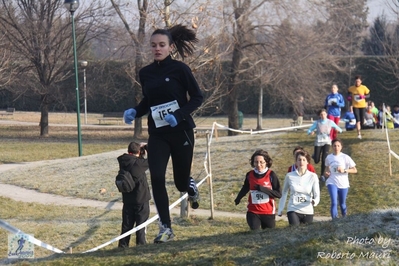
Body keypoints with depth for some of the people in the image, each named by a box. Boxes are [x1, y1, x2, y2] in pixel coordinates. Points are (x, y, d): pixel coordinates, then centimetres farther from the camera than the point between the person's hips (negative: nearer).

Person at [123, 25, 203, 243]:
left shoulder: (179, 69, -8)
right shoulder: (145, 73, 4)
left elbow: (197, 98, -5)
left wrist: (179, 115, -19)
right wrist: (135, 112, -1)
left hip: (181, 131, -3)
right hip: (157, 134, 3)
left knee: (181, 182, 7)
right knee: (156, 178, -15)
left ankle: (191, 186, 47)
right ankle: (166, 228, -9)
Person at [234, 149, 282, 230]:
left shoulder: (271, 175, -8)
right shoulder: (249, 175, 1)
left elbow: (279, 194, -12)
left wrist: (262, 189, -20)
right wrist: (238, 199, 29)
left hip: (268, 212, -2)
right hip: (253, 212, 2)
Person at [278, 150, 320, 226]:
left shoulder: (313, 176, -4)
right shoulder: (289, 176, -3)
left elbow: (317, 195, -5)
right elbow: (284, 193, 10)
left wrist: (315, 201, -28)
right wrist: (280, 209, 11)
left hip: (308, 211, 1)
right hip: (293, 210, -1)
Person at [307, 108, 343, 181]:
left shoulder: (330, 122, -2)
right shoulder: (317, 123, -3)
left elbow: (340, 130, 2)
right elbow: (309, 130, 0)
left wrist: (338, 130, -22)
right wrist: (311, 132, -24)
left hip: (327, 142, 0)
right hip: (318, 142, 0)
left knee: (324, 159, -15)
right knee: (316, 161, 2)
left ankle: (322, 175, 1)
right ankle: (314, 155, 40)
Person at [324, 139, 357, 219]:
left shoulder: (345, 157, -8)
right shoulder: (329, 157, 1)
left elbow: (355, 170, -8)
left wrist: (344, 170, -22)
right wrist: (327, 173, -3)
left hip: (343, 184, 0)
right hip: (332, 183, 0)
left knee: (342, 203, 15)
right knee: (334, 203, -18)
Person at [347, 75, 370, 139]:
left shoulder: (364, 88, -4)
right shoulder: (351, 88, -3)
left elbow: (368, 95, 5)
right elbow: (349, 94, 12)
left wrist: (363, 96, -15)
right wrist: (349, 97, -11)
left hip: (362, 106, 1)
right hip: (355, 106, -1)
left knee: (362, 120, 6)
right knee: (358, 120, -14)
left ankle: (359, 129, 36)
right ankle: (359, 134, -16)